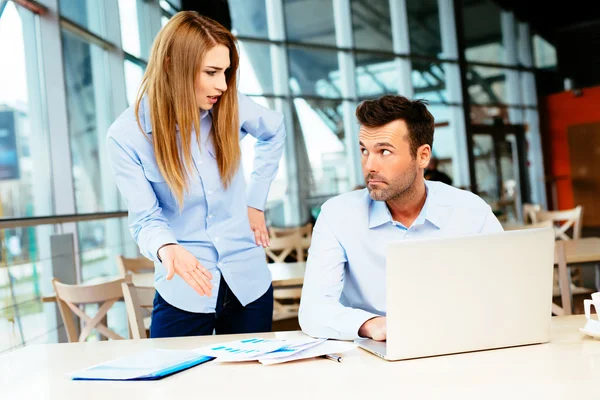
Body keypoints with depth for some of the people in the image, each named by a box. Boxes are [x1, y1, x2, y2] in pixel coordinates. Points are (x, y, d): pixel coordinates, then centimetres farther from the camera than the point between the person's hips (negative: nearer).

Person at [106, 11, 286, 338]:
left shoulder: (230, 105, -7)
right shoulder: (126, 136, -14)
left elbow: (274, 132, 15)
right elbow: (145, 220, -12)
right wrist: (167, 249, -35)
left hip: (249, 282, 3)